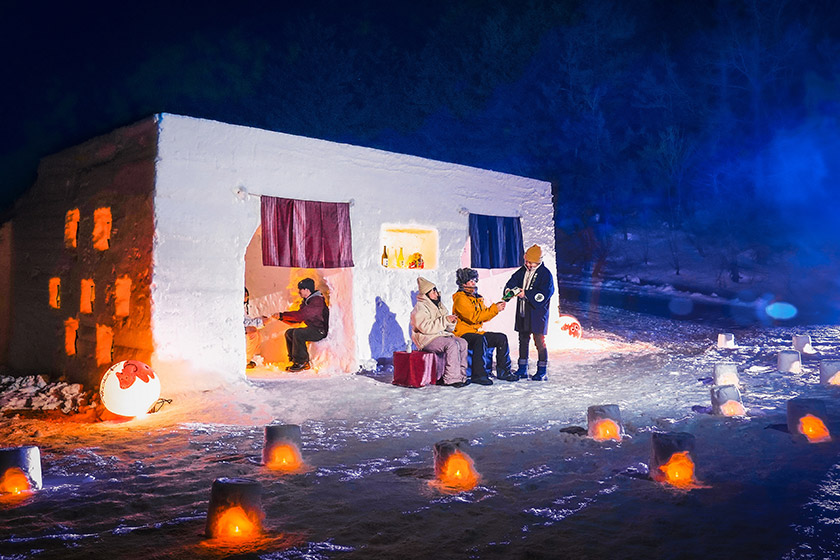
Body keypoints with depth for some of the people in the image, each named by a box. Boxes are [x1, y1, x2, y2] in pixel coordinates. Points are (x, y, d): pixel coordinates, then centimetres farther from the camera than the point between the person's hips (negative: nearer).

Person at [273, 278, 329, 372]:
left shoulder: (317, 301, -19)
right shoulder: (306, 301, 13)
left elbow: (300, 315, -28)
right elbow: (298, 318, 12)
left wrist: (282, 314, -22)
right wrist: (282, 317, -1)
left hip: (320, 331, -10)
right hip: (312, 329, 10)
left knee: (297, 333, -28)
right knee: (289, 333, 5)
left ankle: (301, 362, -17)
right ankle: (294, 360, 8)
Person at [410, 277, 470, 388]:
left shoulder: (439, 305, 17)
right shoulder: (420, 308, -10)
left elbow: (448, 328, 19)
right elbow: (426, 328, -24)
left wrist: (452, 322, -6)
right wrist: (445, 320, -24)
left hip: (441, 335, 8)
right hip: (426, 339, -8)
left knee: (462, 343, -11)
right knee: (452, 344, -29)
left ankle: (461, 375, -9)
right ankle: (452, 378, -27)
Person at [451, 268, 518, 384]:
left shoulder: (476, 297, 18)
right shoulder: (460, 298, -11)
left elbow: (484, 316, 14)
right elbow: (474, 317, -21)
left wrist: (496, 308, -2)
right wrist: (494, 309, -18)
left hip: (477, 332, 9)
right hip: (463, 334, -9)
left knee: (502, 338, 1)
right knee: (481, 339, -36)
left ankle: (503, 371, 5)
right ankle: (478, 375, -34)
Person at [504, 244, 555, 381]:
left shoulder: (545, 274, -8)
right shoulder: (522, 271, 9)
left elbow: (543, 295, -16)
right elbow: (511, 282, 7)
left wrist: (526, 294, -23)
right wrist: (509, 290, -16)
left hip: (538, 314, -6)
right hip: (522, 313, 6)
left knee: (539, 341, -4)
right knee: (523, 340, 12)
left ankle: (542, 371, 6)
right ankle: (522, 369, 21)